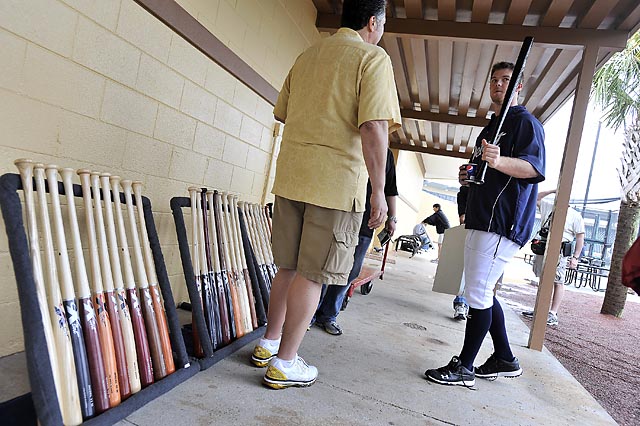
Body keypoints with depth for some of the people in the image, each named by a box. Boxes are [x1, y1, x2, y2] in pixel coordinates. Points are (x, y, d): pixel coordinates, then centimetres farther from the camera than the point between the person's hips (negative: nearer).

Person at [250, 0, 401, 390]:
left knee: (289, 266, 17)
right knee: (312, 274, 2)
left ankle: (269, 343, 29)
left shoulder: (307, 56, 17)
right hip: (337, 181, -7)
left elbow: (281, 113, 23)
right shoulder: (373, 58, -3)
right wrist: (379, 191, -13)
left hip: (292, 175, 7)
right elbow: (372, 128, -16)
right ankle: (284, 363, 12)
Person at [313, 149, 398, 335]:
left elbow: (390, 190, 20)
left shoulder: (386, 154, 16)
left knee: (350, 272, 7)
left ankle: (328, 316, 19)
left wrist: (391, 217, 14)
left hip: (365, 225, 5)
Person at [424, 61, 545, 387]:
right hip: (481, 221, 10)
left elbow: (536, 168, -18)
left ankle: (463, 367, 0)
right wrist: (469, 175, 13)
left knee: (478, 293, -10)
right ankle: (505, 359, 24)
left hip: (502, 223, -10)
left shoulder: (525, 122, -3)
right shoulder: (491, 127, 26)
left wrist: (499, 161, -36)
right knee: (481, 292, 13)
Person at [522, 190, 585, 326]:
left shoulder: (575, 216, -1)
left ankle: (553, 314, -7)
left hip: (560, 252, -6)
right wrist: (552, 191, 11)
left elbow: (580, 237, -3)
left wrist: (575, 257, -9)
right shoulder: (548, 207, 14)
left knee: (558, 282, -6)